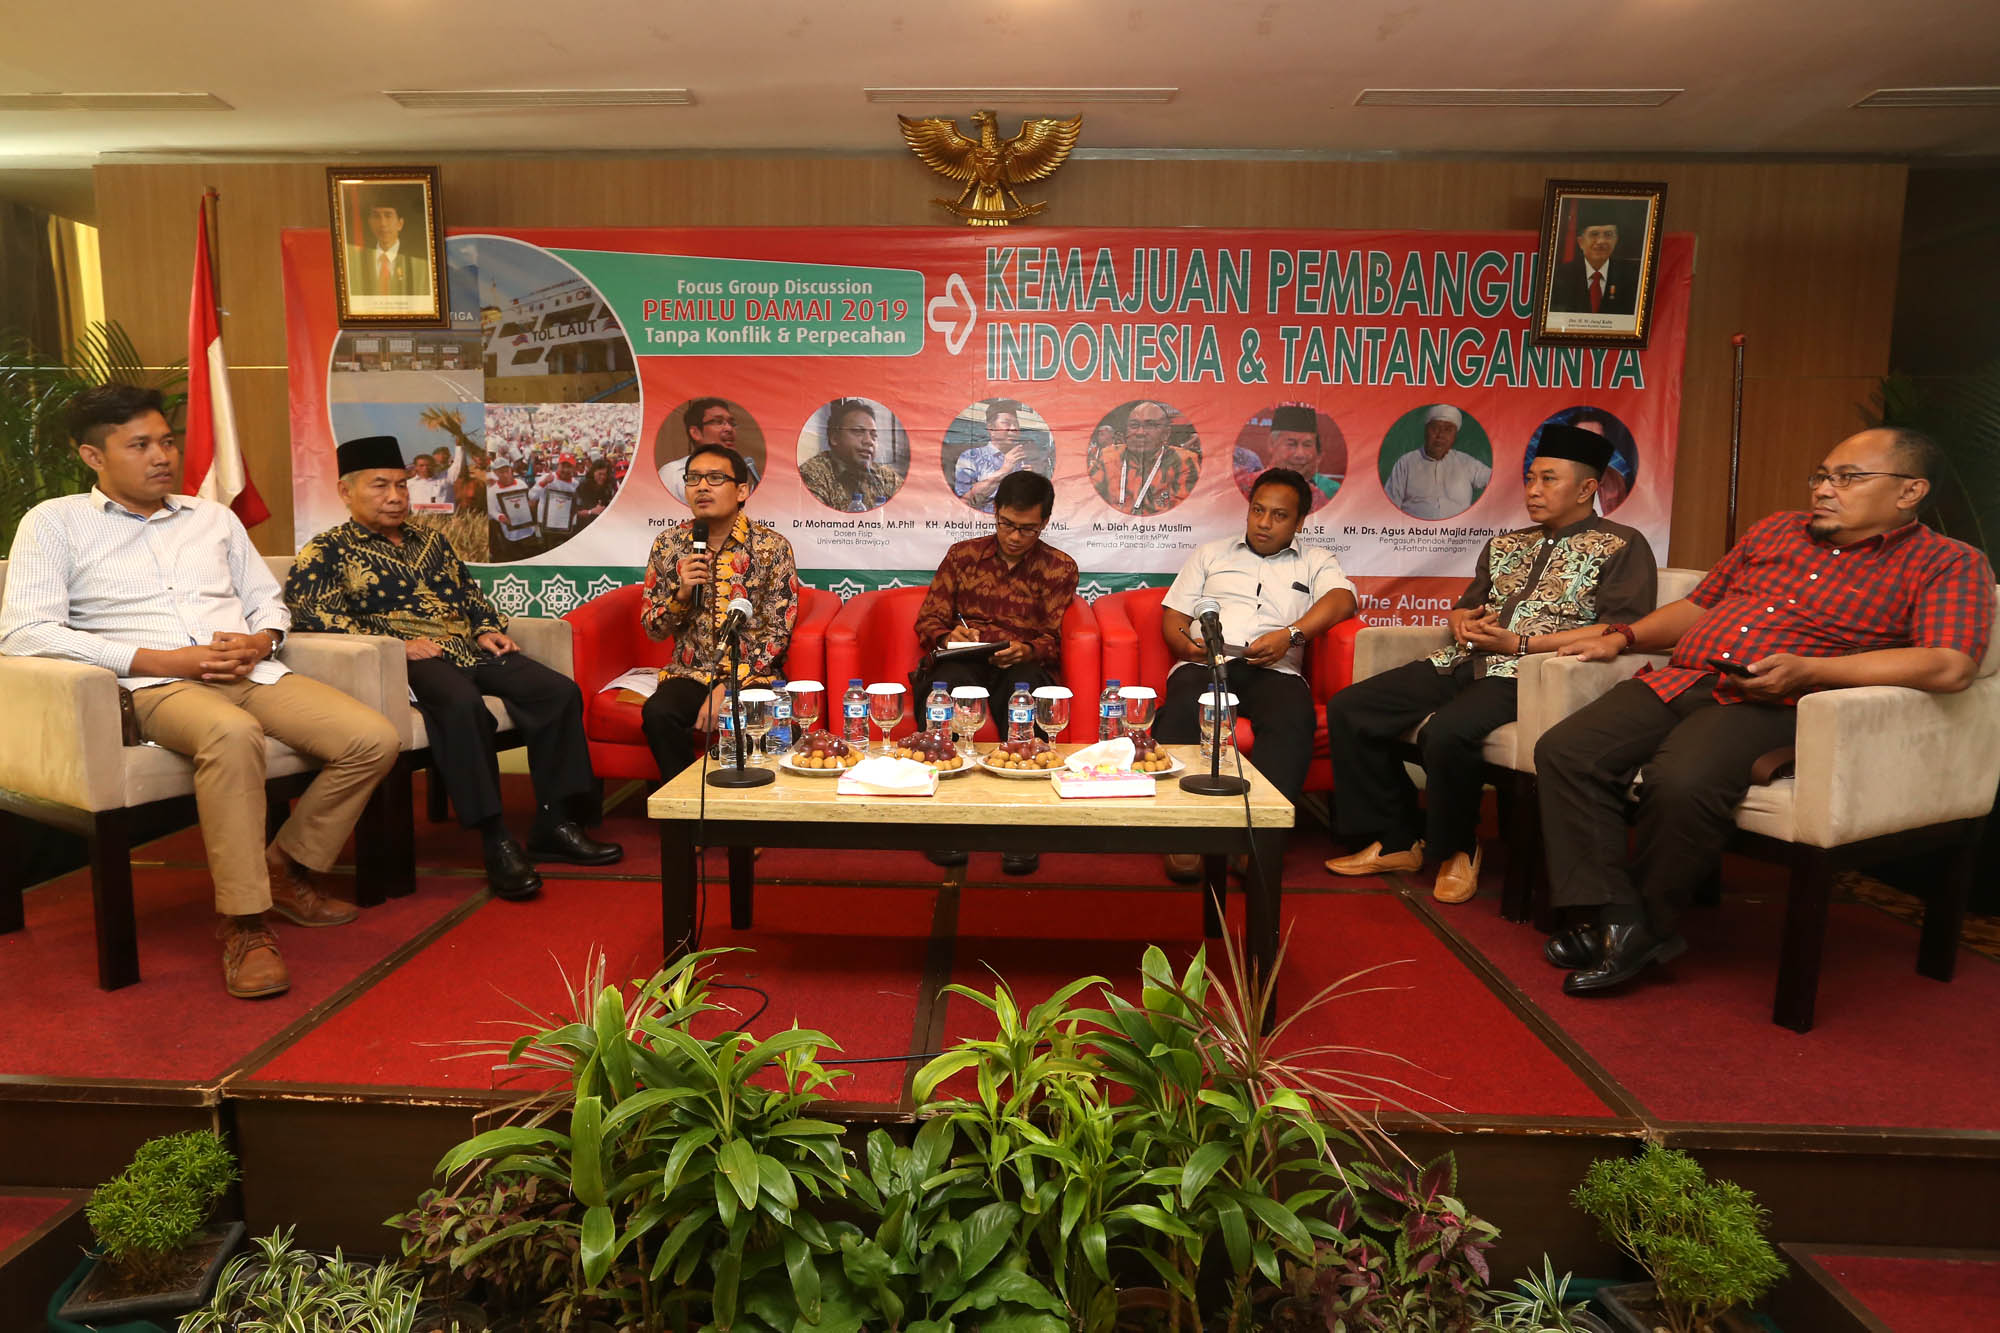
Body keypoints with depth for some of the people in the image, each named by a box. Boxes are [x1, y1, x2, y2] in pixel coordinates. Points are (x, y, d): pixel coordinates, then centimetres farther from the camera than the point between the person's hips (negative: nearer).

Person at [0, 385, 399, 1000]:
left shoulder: (214, 516, 24)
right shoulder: (55, 522, 9)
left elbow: (268, 599, 25)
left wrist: (261, 640, -2)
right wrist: (162, 660, -13)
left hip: (251, 672, 5)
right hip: (155, 687, -5)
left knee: (374, 739, -20)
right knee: (232, 733, -41)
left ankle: (286, 868, 1)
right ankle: (244, 924, -31)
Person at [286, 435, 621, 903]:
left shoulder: (430, 540, 27)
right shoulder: (328, 551, 7)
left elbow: (470, 593, 33)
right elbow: (305, 606, -10)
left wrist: (487, 629, 9)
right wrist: (395, 644, -17)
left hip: (471, 652, 7)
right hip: (412, 660, -6)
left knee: (559, 691, -15)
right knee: (461, 702, -39)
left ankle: (554, 824, -12)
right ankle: (495, 840, -34)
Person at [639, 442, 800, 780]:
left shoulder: (772, 547, -3)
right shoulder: (669, 544, 6)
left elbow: (778, 633, -7)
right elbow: (652, 628, 9)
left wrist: (727, 689, -16)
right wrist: (682, 593, -12)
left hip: (752, 676, -2)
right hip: (690, 673, 3)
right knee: (657, 713, -29)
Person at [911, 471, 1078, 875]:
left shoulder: (1059, 568, 14)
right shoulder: (962, 555, 17)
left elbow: (1053, 640, 6)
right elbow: (928, 620, 13)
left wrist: (1025, 651, -18)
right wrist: (948, 636, -12)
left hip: (1023, 665, 0)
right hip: (961, 663, 1)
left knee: (1026, 683, -39)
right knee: (946, 680, -37)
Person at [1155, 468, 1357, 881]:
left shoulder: (1316, 562, 24)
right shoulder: (1210, 553, 28)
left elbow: (1342, 600, 1)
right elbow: (1173, 618, 20)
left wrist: (1291, 634, -17)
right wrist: (1186, 646, -5)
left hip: (1273, 671, 0)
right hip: (1206, 663, 1)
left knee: (1292, 720, -36)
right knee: (1180, 710, -35)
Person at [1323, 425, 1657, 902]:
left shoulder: (1622, 546, 3)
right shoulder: (1506, 546, 23)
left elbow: (1621, 629, -10)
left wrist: (1520, 643, -15)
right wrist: (1462, 622, 2)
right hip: (1464, 662, 8)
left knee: (1445, 732, -36)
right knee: (1348, 708, -7)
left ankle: (1456, 850, -7)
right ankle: (1397, 841, 2)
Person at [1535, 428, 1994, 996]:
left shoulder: (1948, 564, 8)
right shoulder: (1775, 531, 25)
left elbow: (1951, 666, -9)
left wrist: (1807, 671, -18)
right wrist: (1623, 638, 14)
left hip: (1772, 705, -6)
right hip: (1677, 680, 6)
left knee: (1681, 782, -36)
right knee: (1563, 751, -20)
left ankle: (1644, 930, -12)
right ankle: (1614, 918, -20)